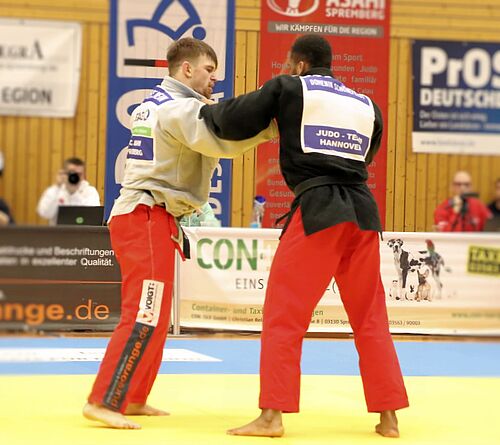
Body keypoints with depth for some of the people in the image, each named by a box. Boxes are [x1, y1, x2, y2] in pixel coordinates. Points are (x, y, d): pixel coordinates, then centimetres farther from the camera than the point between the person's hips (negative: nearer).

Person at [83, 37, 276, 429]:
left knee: (155, 317, 15)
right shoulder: (182, 108, -13)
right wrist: (272, 125, -25)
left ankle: (133, 398, 20)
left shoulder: (154, 103, 19)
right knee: (145, 317, -14)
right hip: (148, 220, -11)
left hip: (141, 217, 11)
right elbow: (221, 141, -27)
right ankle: (103, 402, -15)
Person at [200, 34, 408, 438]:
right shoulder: (366, 106, 19)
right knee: (371, 317, 13)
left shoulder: (289, 89, 5)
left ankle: (271, 415, -5)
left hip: (318, 211, -5)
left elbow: (234, 122, 2)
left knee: (283, 315, 0)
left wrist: (209, 110, 25)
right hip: (362, 211, 5)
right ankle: (388, 416, 14)